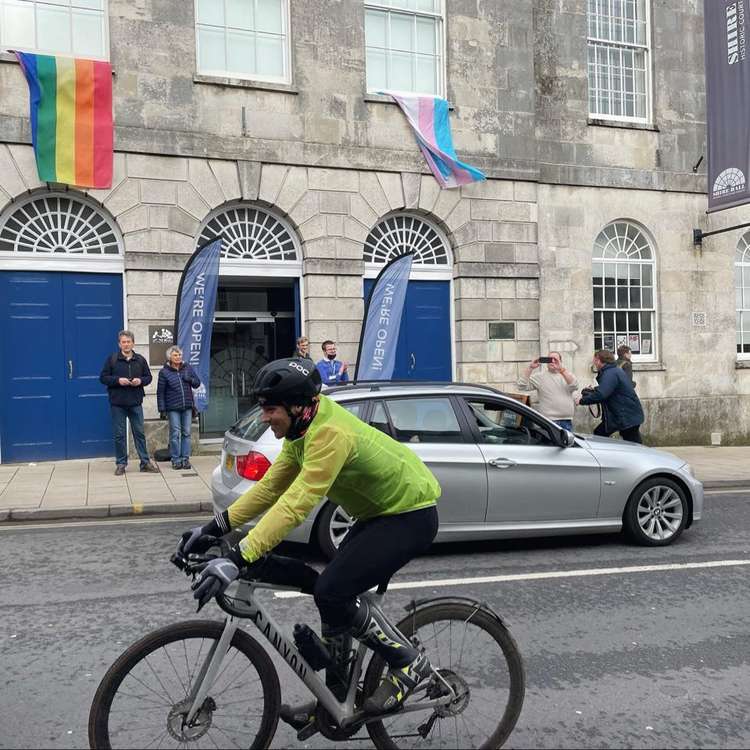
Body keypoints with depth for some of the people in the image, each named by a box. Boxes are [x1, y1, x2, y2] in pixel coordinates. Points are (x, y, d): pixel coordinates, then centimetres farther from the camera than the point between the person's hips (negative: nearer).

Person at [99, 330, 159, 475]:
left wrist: (140, 380, -8)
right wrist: (118, 380, -16)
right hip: (117, 403, -2)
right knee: (119, 435, 4)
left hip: (135, 403, 2)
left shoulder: (140, 360, 6)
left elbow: (148, 377, 13)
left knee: (139, 433, 7)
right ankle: (121, 463, 14)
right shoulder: (112, 359, 0)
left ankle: (145, 462, 13)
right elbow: (103, 377, 0)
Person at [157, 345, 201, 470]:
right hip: (173, 408, -3)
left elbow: (197, 383, 14)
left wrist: (190, 379, -8)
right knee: (175, 434, -2)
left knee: (186, 433, 5)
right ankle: (176, 460, 6)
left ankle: (185, 459, 12)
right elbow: (160, 392, -1)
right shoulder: (164, 372, -1)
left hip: (187, 407, 3)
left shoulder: (188, 368, 8)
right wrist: (162, 409, -6)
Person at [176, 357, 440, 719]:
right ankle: (334, 696, 25)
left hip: (410, 514, -10)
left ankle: (407, 662, 1)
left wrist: (238, 558, -39)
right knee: (333, 593, 8)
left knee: (332, 591, -18)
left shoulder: (330, 433, -29)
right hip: (381, 512, 10)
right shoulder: (303, 428, 1)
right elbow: (272, 485, 3)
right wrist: (218, 526, -3)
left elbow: (296, 504, -37)